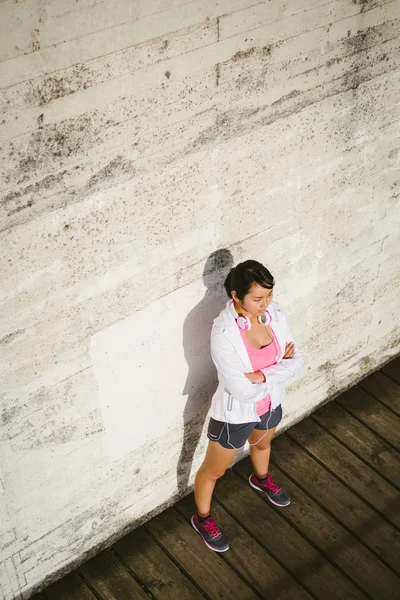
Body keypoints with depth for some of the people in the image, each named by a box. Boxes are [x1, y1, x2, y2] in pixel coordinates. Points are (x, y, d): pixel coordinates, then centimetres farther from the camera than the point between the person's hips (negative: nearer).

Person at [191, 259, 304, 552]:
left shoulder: (275, 312, -17)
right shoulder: (224, 332, -35)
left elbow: (297, 361, -13)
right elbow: (243, 391, -33)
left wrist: (262, 375, -28)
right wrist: (279, 365, -21)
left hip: (270, 404, 6)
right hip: (235, 414, -6)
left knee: (263, 444, 37)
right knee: (214, 470, 20)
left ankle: (261, 479, 70)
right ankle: (202, 518, 48)